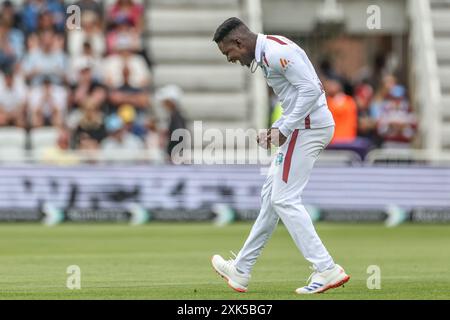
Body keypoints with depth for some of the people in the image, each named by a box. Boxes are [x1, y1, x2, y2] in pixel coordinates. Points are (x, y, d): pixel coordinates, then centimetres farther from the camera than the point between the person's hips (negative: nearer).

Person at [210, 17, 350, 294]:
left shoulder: (274, 52, -15)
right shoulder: (267, 55, 18)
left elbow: (310, 89, -22)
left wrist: (284, 129, -20)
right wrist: (276, 130, 13)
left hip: (307, 126, -11)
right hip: (304, 126, 11)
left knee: (285, 199, -10)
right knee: (272, 195, 16)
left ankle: (327, 270, -12)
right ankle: (241, 271, 24)